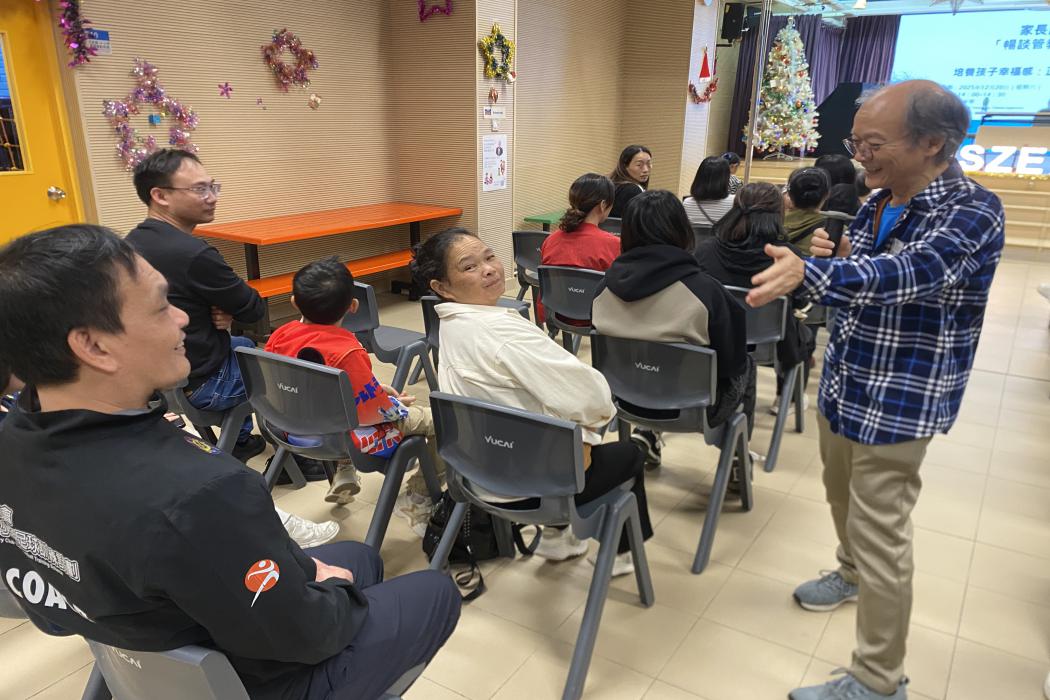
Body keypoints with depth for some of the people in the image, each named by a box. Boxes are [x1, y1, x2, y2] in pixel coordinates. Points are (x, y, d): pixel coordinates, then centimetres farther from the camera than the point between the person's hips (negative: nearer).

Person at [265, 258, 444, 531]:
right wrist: (397, 404, -2)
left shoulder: (281, 335, -7)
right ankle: (418, 500, 9)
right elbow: (369, 413, -25)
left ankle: (343, 475, 33)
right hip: (346, 439, -8)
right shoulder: (346, 352, -29)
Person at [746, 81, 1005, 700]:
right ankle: (854, 574, 52)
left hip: (899, 400, -8)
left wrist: (807, 272, -55)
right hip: (845, 383, 8)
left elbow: (905, 273, -38)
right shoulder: (879, 202, 4)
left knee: (879, 533, -2)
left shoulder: (972, 210, -19)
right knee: (843, 498, 24)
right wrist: (836, 258, -10)